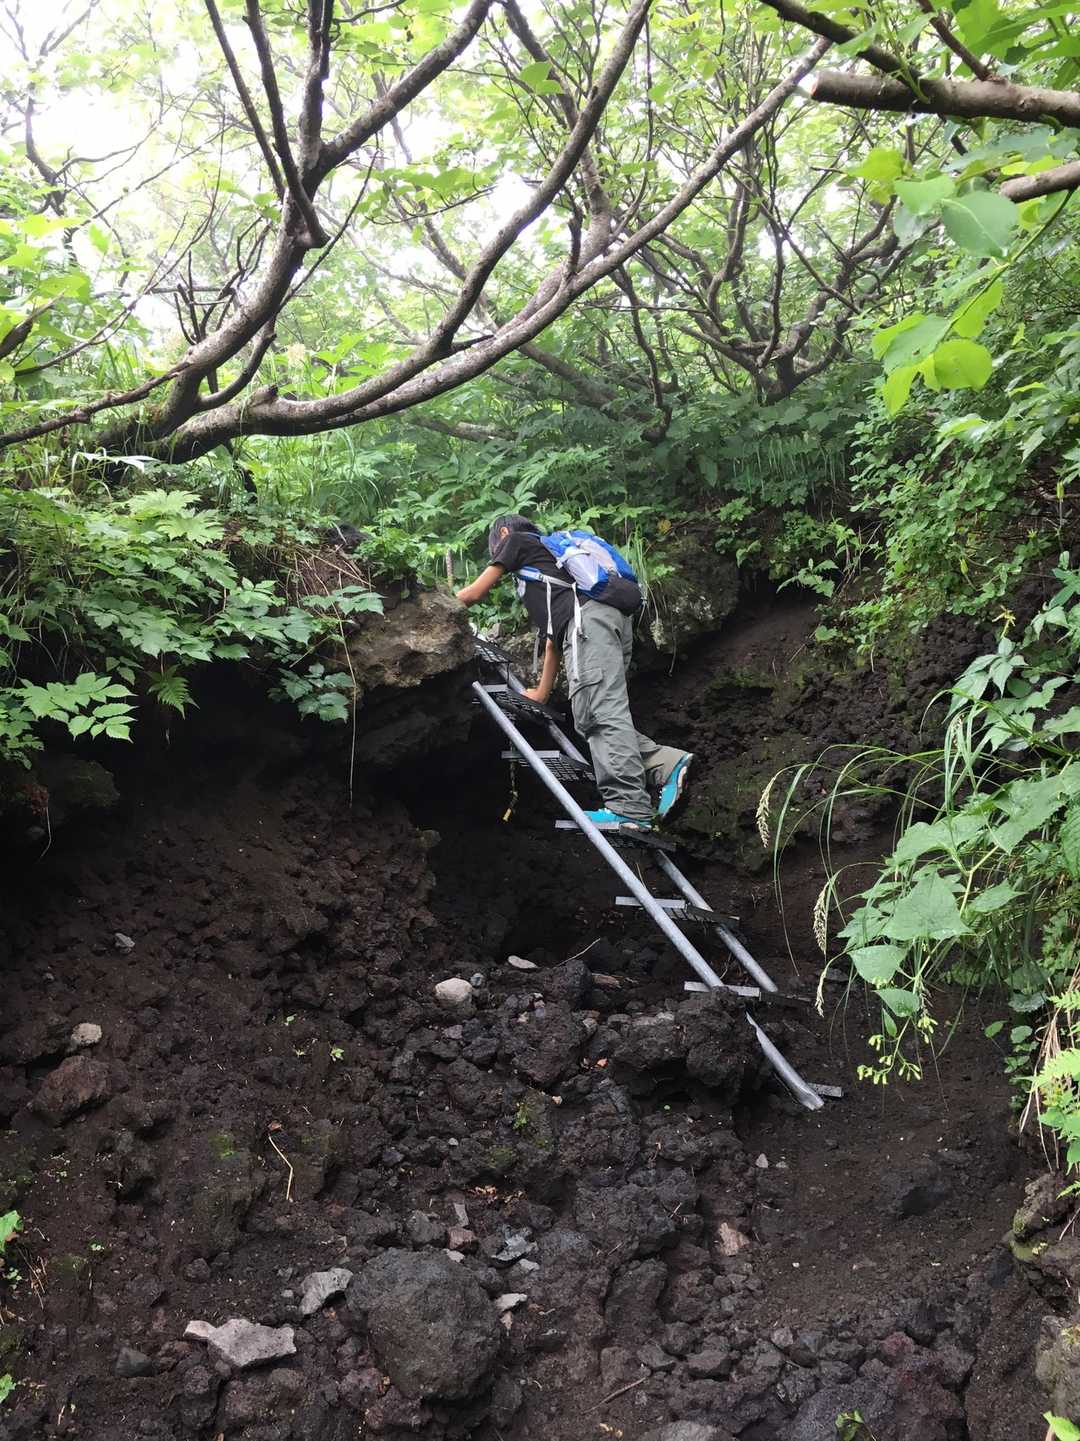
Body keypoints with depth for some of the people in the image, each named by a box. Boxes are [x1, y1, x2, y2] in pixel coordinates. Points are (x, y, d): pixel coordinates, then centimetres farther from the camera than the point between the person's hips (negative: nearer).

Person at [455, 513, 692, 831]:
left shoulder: (515, 539, 22)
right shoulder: (551, 557, 43)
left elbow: (474, 593, 20)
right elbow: (553, 639, 40)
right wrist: (542, 694, 42)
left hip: (589, 617, -8)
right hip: (616, 618, 8)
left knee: (599, 714, -19)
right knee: (590, 718, 3)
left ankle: (628, 808, -30)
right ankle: (667, 764, -14)